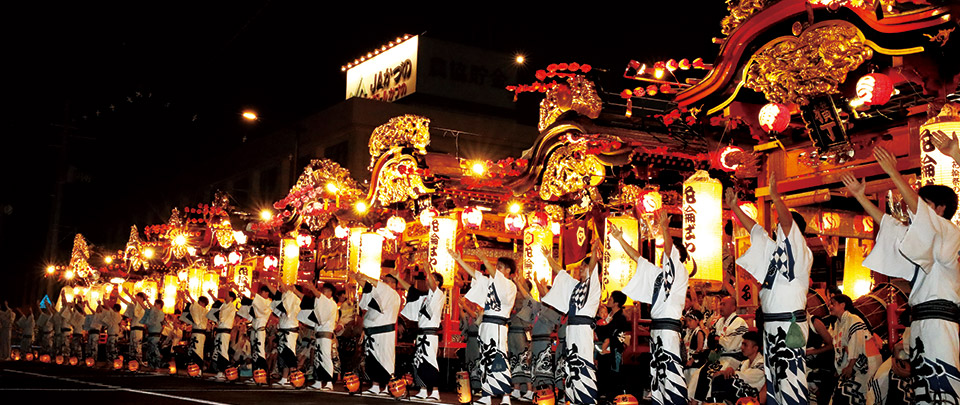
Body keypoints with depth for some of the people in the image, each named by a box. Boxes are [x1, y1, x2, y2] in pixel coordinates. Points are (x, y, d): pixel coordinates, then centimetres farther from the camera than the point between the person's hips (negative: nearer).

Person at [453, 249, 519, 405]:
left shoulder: (510, 286, -5)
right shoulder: (491, 283, 17)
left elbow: (494, 275, -23)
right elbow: (474, 274, 16)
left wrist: (485, 260, -27)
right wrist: (459, 260, 13)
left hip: (497, 327, -8)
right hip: (486, 325, 8)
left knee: (498, 361, -11)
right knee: (485, 361, 9)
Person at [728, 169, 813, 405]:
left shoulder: (800, 252, -5)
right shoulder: (774, 250, 18)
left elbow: (787, 222, -21)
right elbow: (754, 229, 25)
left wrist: (775, 196, -33)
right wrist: (734, 207, 22)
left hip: (789, 326, -9)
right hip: (771, 325, 9)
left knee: (791, 382, -11)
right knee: (773, 381, 11)